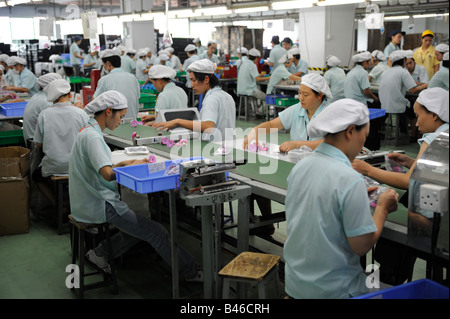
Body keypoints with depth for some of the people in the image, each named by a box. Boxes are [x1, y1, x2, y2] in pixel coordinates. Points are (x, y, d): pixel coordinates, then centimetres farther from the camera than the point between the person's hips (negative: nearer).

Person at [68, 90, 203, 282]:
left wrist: (124, 164, 4)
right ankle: (192, 273, 1)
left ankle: (100, 253, 16)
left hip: (88, 204, 10)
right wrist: (133, 166, -13)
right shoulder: (92, 137, -21)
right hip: (100, 207, -10)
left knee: (141, 226, 16)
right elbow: (108, 175, -30)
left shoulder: (89, 131, 11)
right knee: (156, 232, -7)